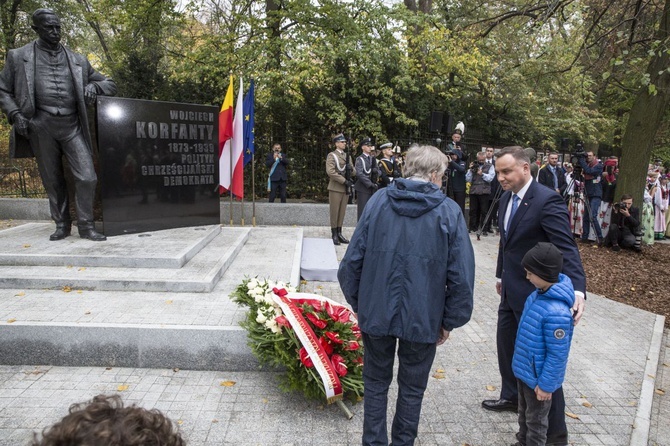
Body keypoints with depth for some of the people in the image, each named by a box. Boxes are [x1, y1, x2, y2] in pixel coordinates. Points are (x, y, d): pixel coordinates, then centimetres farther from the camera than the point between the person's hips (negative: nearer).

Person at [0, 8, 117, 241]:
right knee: (52, 181, 6)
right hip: (41, 127, 0)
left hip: (72, 126, 1)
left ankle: (86, 225, 3)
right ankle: (62, 224, 19)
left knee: (87, 177, -9)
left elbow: (110, 84, 17)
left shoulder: (77, 60, 13)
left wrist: (93, 86, -4)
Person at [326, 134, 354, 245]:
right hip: (335, 187, -6)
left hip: (346, 188, 6)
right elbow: (330, 171, -16)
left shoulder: (347, 156, 17)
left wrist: (350, 169, -7)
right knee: (334, 211, -2)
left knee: (342, 211, 8)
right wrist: (344, 180, -19)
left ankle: (339, 233, 15)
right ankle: (334, 235, 4)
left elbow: (352, 170, 18)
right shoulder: (332, 155, -3)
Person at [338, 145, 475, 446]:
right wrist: (450, 320, 4)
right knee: (412, 387, 20)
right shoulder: (449, 212, -8)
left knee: (376, 382, 20)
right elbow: (461, 276, -9)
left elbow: (352, 259, -4)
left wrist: (357, 302, 9)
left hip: (376, 312, 2)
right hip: (423, 318, -1)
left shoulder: (378, 200, -4)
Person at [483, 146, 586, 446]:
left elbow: (567, 247, -27)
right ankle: (511, 397, 45)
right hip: (511, 291, 8)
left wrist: (577, 289, -39)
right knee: (506, 346, 21)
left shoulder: (547, 200, -21)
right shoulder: (507, 198, 5)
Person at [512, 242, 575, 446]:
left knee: (536, 421, 16)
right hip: (524, 371, 8)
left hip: (538, 378, -8)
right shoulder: (538, 293, -5)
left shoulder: (556, 313, -34)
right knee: (524, 413, 27)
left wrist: (545, 385, -17)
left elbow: (557, 355, -26)